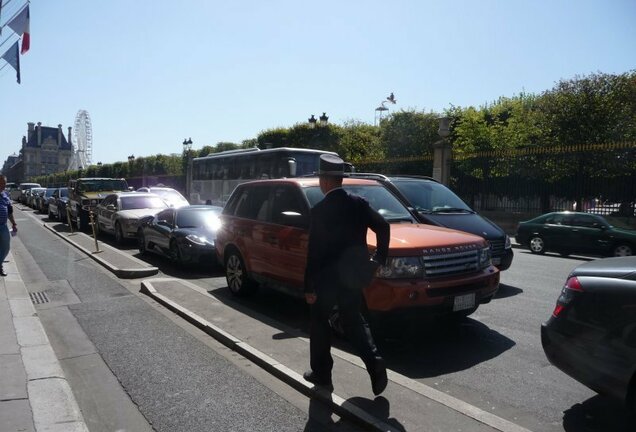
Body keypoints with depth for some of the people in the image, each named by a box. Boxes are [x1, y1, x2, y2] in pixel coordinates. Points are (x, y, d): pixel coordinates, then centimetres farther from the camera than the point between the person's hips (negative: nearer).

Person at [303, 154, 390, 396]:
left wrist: (309, 287, -11)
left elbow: (314, 252, -16)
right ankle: (375, 364, 3)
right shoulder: (358, 203, 0)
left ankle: (321, 374, 24)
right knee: (354, 322, 19)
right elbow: (383, 227, 1)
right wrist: (380, 258, 12)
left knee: (319, 323, 14)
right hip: (353, 276, 5)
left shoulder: (320, 210, -16)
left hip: (328, 277, -5)